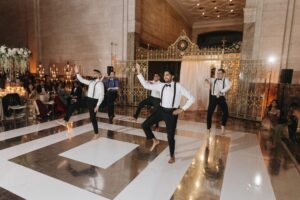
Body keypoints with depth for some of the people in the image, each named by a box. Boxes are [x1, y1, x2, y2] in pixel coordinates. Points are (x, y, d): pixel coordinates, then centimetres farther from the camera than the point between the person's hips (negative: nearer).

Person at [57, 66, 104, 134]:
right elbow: (82, 80, 17)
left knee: (92, 117, 2)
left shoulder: (100, 84, -11)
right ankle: (65, 121, 9)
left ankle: (96, 133, 20)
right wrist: (77, 73, 2)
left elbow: (101, 96, -16)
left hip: (94, 101, -7)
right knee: (72, 106, 1)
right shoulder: (91, 82, 12)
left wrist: (97, 105, -19)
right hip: (87, 99, 7)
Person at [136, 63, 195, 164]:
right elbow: (146, 85, 1)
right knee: (145, 125, 1)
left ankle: (172, 156, 33)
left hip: (171, 113, -4)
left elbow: (191, 98, -8)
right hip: (161, 110, 4)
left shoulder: (178, 86, -10)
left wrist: (182, 109, -12)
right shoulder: (161, 85, 2)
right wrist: (139, 72, -5)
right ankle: (155, 140, 26)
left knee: (170, 136, 6)